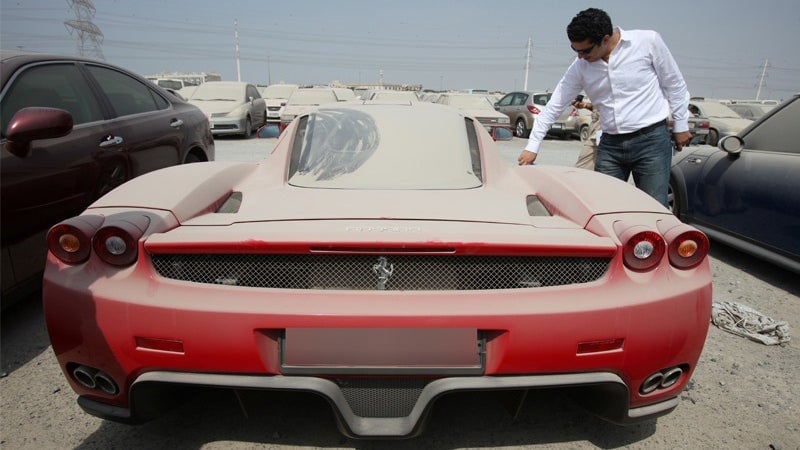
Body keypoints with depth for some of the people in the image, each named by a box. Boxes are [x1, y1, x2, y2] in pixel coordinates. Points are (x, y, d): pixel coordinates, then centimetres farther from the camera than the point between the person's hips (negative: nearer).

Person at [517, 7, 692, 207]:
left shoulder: (648, 41, -8)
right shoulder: (580, 67, -1)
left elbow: (675, 85, 3)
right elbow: (554, 106, 3)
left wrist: (681, 125, 6)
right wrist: (532, 146, 1)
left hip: (652, 140, -3)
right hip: (610, 145, 3)